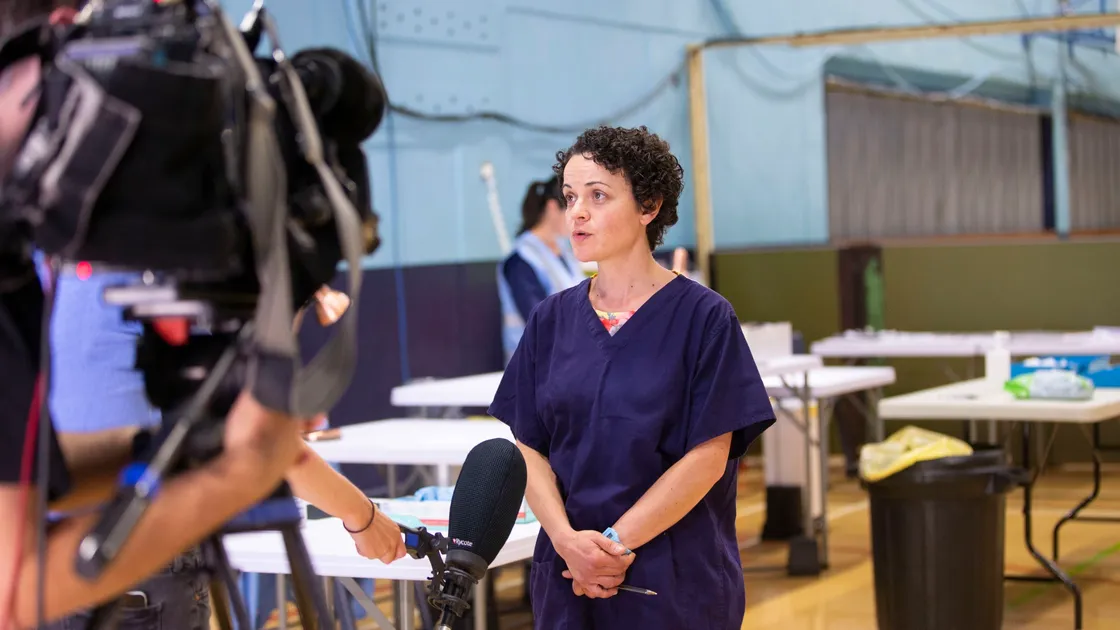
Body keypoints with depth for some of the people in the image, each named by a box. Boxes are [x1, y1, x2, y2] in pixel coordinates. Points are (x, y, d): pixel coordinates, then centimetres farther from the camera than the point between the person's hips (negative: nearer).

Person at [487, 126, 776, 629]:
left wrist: (615, 543, -13)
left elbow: (708, 458, -10)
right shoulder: (551, 320, 5)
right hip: (570, 579, 3)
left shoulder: (702, 317, -6)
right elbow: (530, 449, 3)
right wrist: (568, 540, -13)